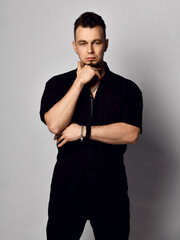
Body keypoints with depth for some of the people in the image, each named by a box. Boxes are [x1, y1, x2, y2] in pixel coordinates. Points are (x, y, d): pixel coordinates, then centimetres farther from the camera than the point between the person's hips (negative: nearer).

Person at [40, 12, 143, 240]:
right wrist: (80, 82, -13)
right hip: (67, 184, 1)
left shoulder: (127, 89, 0)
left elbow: (131, 133, -14)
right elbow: (55, 125, -14)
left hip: (110, 186, 0)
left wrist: (83, 131, -15)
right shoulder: (57, 84, 3)